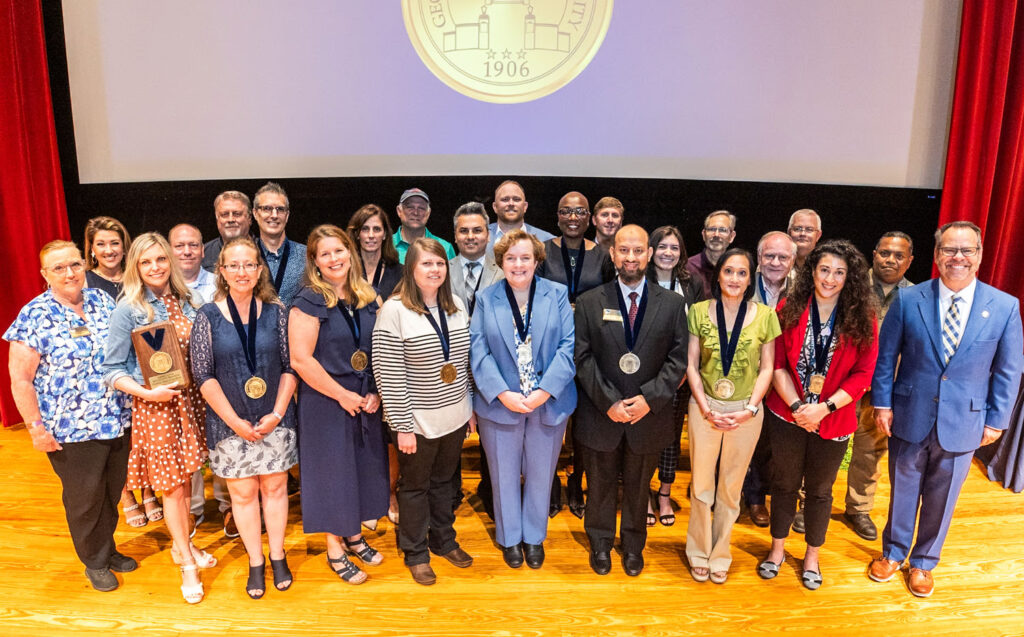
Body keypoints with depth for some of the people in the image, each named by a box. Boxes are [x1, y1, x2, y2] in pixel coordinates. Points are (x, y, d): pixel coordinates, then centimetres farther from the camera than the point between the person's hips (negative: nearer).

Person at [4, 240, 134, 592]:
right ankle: (94, 562, 31)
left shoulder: (103, 301, 4)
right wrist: (36, 427, -14)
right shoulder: (34, 316, -10)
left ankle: (108, 550, 38)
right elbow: (20, 379, -10)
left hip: (117, 421, 5)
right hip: (70, 431, -4)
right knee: (84, 499, 10)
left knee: (112, 493, 17)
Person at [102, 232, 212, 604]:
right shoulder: (128, 311, -10)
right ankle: (187, 565, 20)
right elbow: (113, 370, -9)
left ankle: (182, 545, 36)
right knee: (173, 486, 5)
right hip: (155, 405, -4)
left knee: (186, 479, 15)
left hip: (190, 399, 4)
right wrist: (147, 392, -21)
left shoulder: (185, 302, 4)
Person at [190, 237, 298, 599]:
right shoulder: (208, 316, -5)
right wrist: (235, 420, -11)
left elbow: (290, 366, 0)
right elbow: (203, 375, -7)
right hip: (230, 422, -1)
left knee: (275, 487, 10)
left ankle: (277, 557, 27)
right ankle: (255, 562, 26)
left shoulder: (275, 312, -1)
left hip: (274, 419, 1)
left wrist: (277, 413, -9)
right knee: (243, 492, 9)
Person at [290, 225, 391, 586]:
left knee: (363, 467, 15)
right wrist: (343, 395, -16)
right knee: (332, 471, 6)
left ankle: (353, 536, 36)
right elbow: (301, 359, -18)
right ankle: (335, 550, 24)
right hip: (325, 402, -6)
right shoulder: (309, 301, -12)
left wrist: (375, 393, -4)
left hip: (365, 403, 6)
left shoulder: (368, 299, 5)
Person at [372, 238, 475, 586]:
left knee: (444, 480, 21)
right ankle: (416, 553, 31)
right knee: (415, 485, 12)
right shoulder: (394, 311, -16)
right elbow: (388, 375, -17)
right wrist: (402, 426, -16)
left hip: (454, 416, 5)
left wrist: (470, 407, 11)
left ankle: (444, 540, 40)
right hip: (417, 421, -5)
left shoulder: (456, 305, 3)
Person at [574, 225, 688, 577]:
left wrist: (649, 398, -15)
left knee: (638, 486, 17)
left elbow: (678, 359, -4)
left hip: (649, 415, 1)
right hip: (600, 415, 0)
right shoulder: (590, 302, -3)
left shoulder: (672, 304, -1)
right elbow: (583, 358, -7)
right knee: (601, 484, 16)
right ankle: (600, 543, 38)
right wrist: (609, 401, -15)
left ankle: (633, 545, 40)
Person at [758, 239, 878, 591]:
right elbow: (777, 364, -6)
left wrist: (823, 407, -17)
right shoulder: (789, 310, -6)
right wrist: (796, 405, -17)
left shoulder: (862, 319, -6)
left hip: (833, 421, 0)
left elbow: (863, 373, -7)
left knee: (819, 490, 15)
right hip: (788, 415, 0)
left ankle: (812, 556, 36)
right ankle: (777, 549, 35)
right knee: (784, 483, 15)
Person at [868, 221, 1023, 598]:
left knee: (941, 499, 16)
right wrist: (882, 404, -4)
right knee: (903, 491, 17)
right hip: (909, 418, 0)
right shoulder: (908, 300, -8)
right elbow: (886, 356, -2)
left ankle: (923, 562, 39)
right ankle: (893, 553, 40)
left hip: (963, 424, 0)